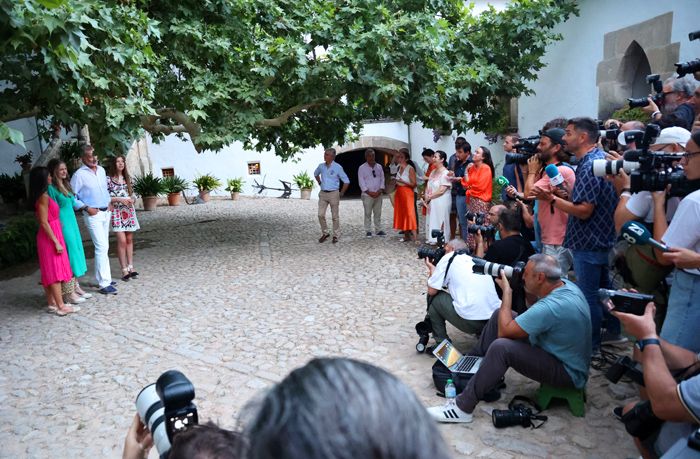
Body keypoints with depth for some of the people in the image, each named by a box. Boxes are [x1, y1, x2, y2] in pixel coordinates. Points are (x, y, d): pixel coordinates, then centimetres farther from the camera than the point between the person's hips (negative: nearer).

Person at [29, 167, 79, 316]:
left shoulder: (43, 196, 12)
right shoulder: (43, 197, -15)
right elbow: (44, 223, -19)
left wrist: (56, 239, 17)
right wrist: (56, 242, -20)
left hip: (52, 235, 9)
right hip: (50, 237, -9)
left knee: (49, 272, 12)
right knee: (55, 271, -7)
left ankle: (52, 303, 18)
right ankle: (61, 306, -4)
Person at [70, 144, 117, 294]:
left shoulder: (101, 170, 9)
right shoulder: (79, 175, -11)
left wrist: (109, 202, 11)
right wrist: (86, 208, -14)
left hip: (106, 212, 7)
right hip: (93, 214, -7)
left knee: (103, 247, 13)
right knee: (102, 247, -11)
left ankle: (101, 277, 24)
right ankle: (104, 284, -8)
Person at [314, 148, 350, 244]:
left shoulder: (338, 167, -10)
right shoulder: (321, 166, 3)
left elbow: (346, 181, -6)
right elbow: (316, 174, 27)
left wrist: (341, 193, -4)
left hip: (333, 194, -4)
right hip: (323, 194, 4)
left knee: (335, 216, 4)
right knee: (321, 215, -1)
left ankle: (336, 235, 16)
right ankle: (325, 233, 16)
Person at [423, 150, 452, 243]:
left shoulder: (445, 173, -12)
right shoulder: (433, 171, 13)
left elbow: (441, 190, -18)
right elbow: (428, 186, 13)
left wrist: (429, 197, -10)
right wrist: (426, 197, -4)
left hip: (441, 202, -8)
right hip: (431, 202, 8)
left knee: (440, 221, -3)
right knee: (431, 220, 11)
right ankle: (432, 239, 20)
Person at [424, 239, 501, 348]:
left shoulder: (448, 258, 5)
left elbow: (431, 291, 8)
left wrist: (431, 268, 25)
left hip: (470, 322, -7)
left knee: (433, 298, 15)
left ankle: (442, 344, 16)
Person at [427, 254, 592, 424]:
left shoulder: (551, 307, -35)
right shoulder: (565, 284, -6)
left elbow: (503, 331, -25)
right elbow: (534, 309, 13)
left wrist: (507, 291, -18)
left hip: (568, 373, -10)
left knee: (501, 347, -30)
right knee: (500, 315, 5)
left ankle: (463, 409, -20)